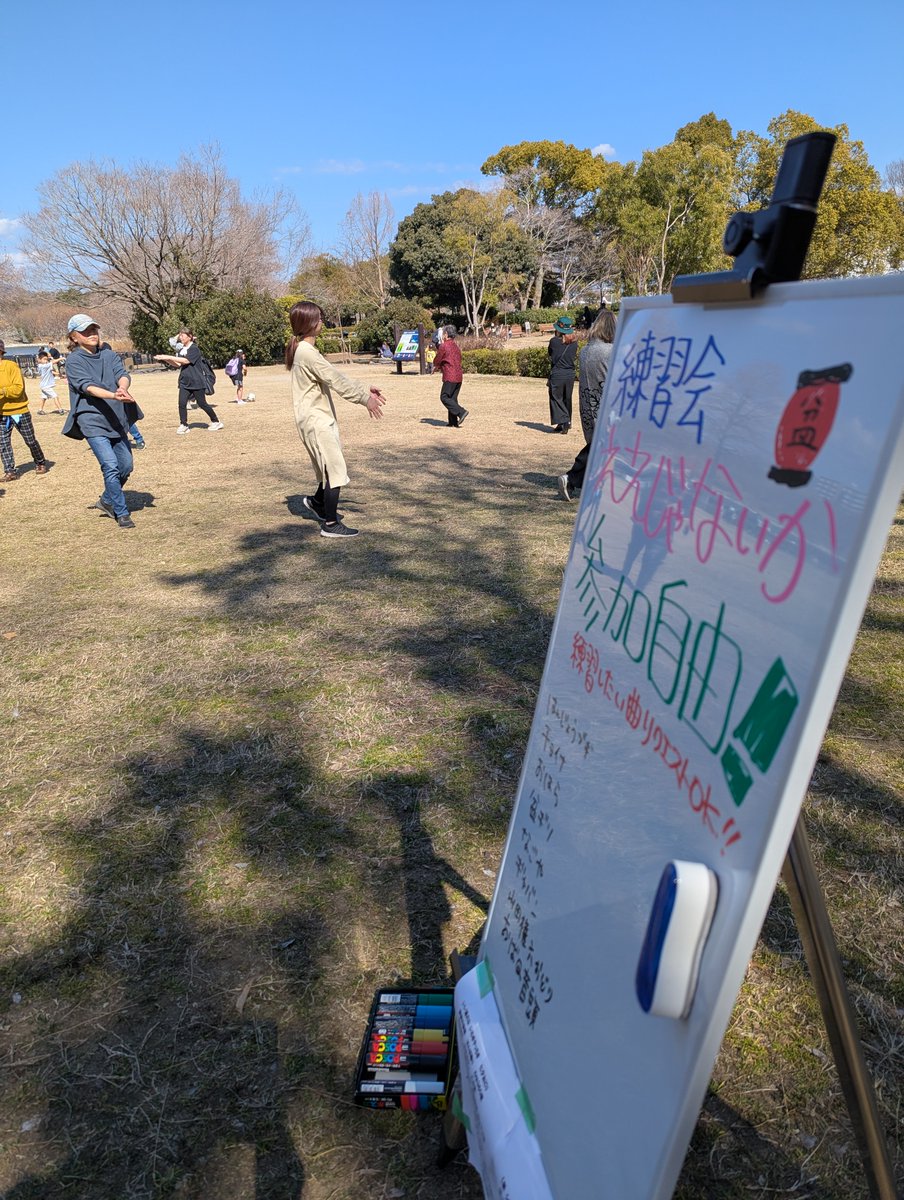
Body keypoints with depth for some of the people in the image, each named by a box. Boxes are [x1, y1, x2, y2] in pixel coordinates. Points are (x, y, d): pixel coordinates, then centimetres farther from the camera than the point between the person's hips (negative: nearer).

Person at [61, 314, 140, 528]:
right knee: (111, 466, -15)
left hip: (117, 419, 5)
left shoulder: (109, 354, 10)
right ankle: (122, 513, -2)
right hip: (92, 421, -5)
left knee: (126, 466, 10)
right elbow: (87, 386, -19)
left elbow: (123, 374, -7)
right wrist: (114, 395, -37)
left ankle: (106, 500, 34)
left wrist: (123, 388, -31)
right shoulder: (74, 361, -4)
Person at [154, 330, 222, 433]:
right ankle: (184, 425, 1)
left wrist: (168, 357, -22)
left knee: (202, 404, 3)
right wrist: (165, 359, -1)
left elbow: (185, 361, -22)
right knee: (182, 404, -6)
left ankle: (216, 422, 19)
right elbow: (178, 364, 13)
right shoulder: (182, 350, 12)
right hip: (184, 382, 6)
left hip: (196, 382, -6)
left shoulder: (194, 349, -11)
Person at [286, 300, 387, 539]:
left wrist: (364, 391, 11)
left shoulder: (306, 350, 15)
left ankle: (317, 502, 40)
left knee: (332, 466, 20)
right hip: (315, 420, -10)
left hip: (320, 418, 10)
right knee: (336, 470, -6)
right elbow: (336, 379, -19)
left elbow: (335, 377, 15)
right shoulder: (307, 352, -17)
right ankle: (331, 525, 0)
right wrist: (364, 398, -14)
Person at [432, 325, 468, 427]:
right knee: (453, 398, 11)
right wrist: (440, 367, 22)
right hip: (458, 376, 8)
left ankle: (461, 412, -15)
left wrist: (436, 367, 20)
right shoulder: (456, 346, 16)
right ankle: (453, 422, 9)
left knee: (444, 397, -3)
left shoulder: (444, 346, -9)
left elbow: (436, 362, -3)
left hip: (450, 377, -8)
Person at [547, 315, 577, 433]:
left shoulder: (554, 341, -11)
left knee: (556, 398, 4)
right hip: (570, 374, 4)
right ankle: (566, 423, 19)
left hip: (557, 374, -4)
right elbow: (575, 357, 11)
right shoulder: (574, 341, 1)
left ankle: (563, 422, -11)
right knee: (567, 400, 14)